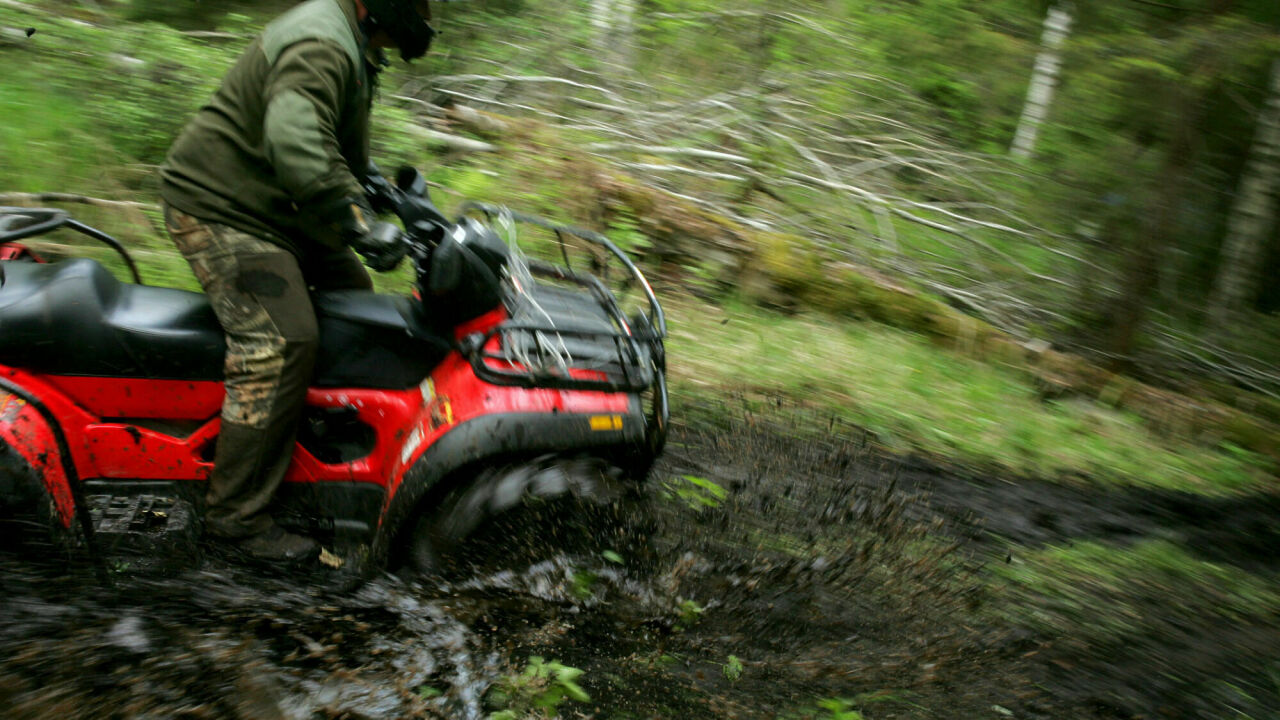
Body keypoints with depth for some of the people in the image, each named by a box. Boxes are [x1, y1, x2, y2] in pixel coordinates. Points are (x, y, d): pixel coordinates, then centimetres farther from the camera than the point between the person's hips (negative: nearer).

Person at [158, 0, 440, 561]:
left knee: (352, 294, 15)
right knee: (281, 345, -20)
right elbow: (293, 138, -42)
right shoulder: (321, 46, -23)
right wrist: (359, 222, -41)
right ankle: (235, 514, -12)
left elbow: (339, 146, 27)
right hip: (220, 208, -11)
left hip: (275, 209, 11)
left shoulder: (351, 46, 12)